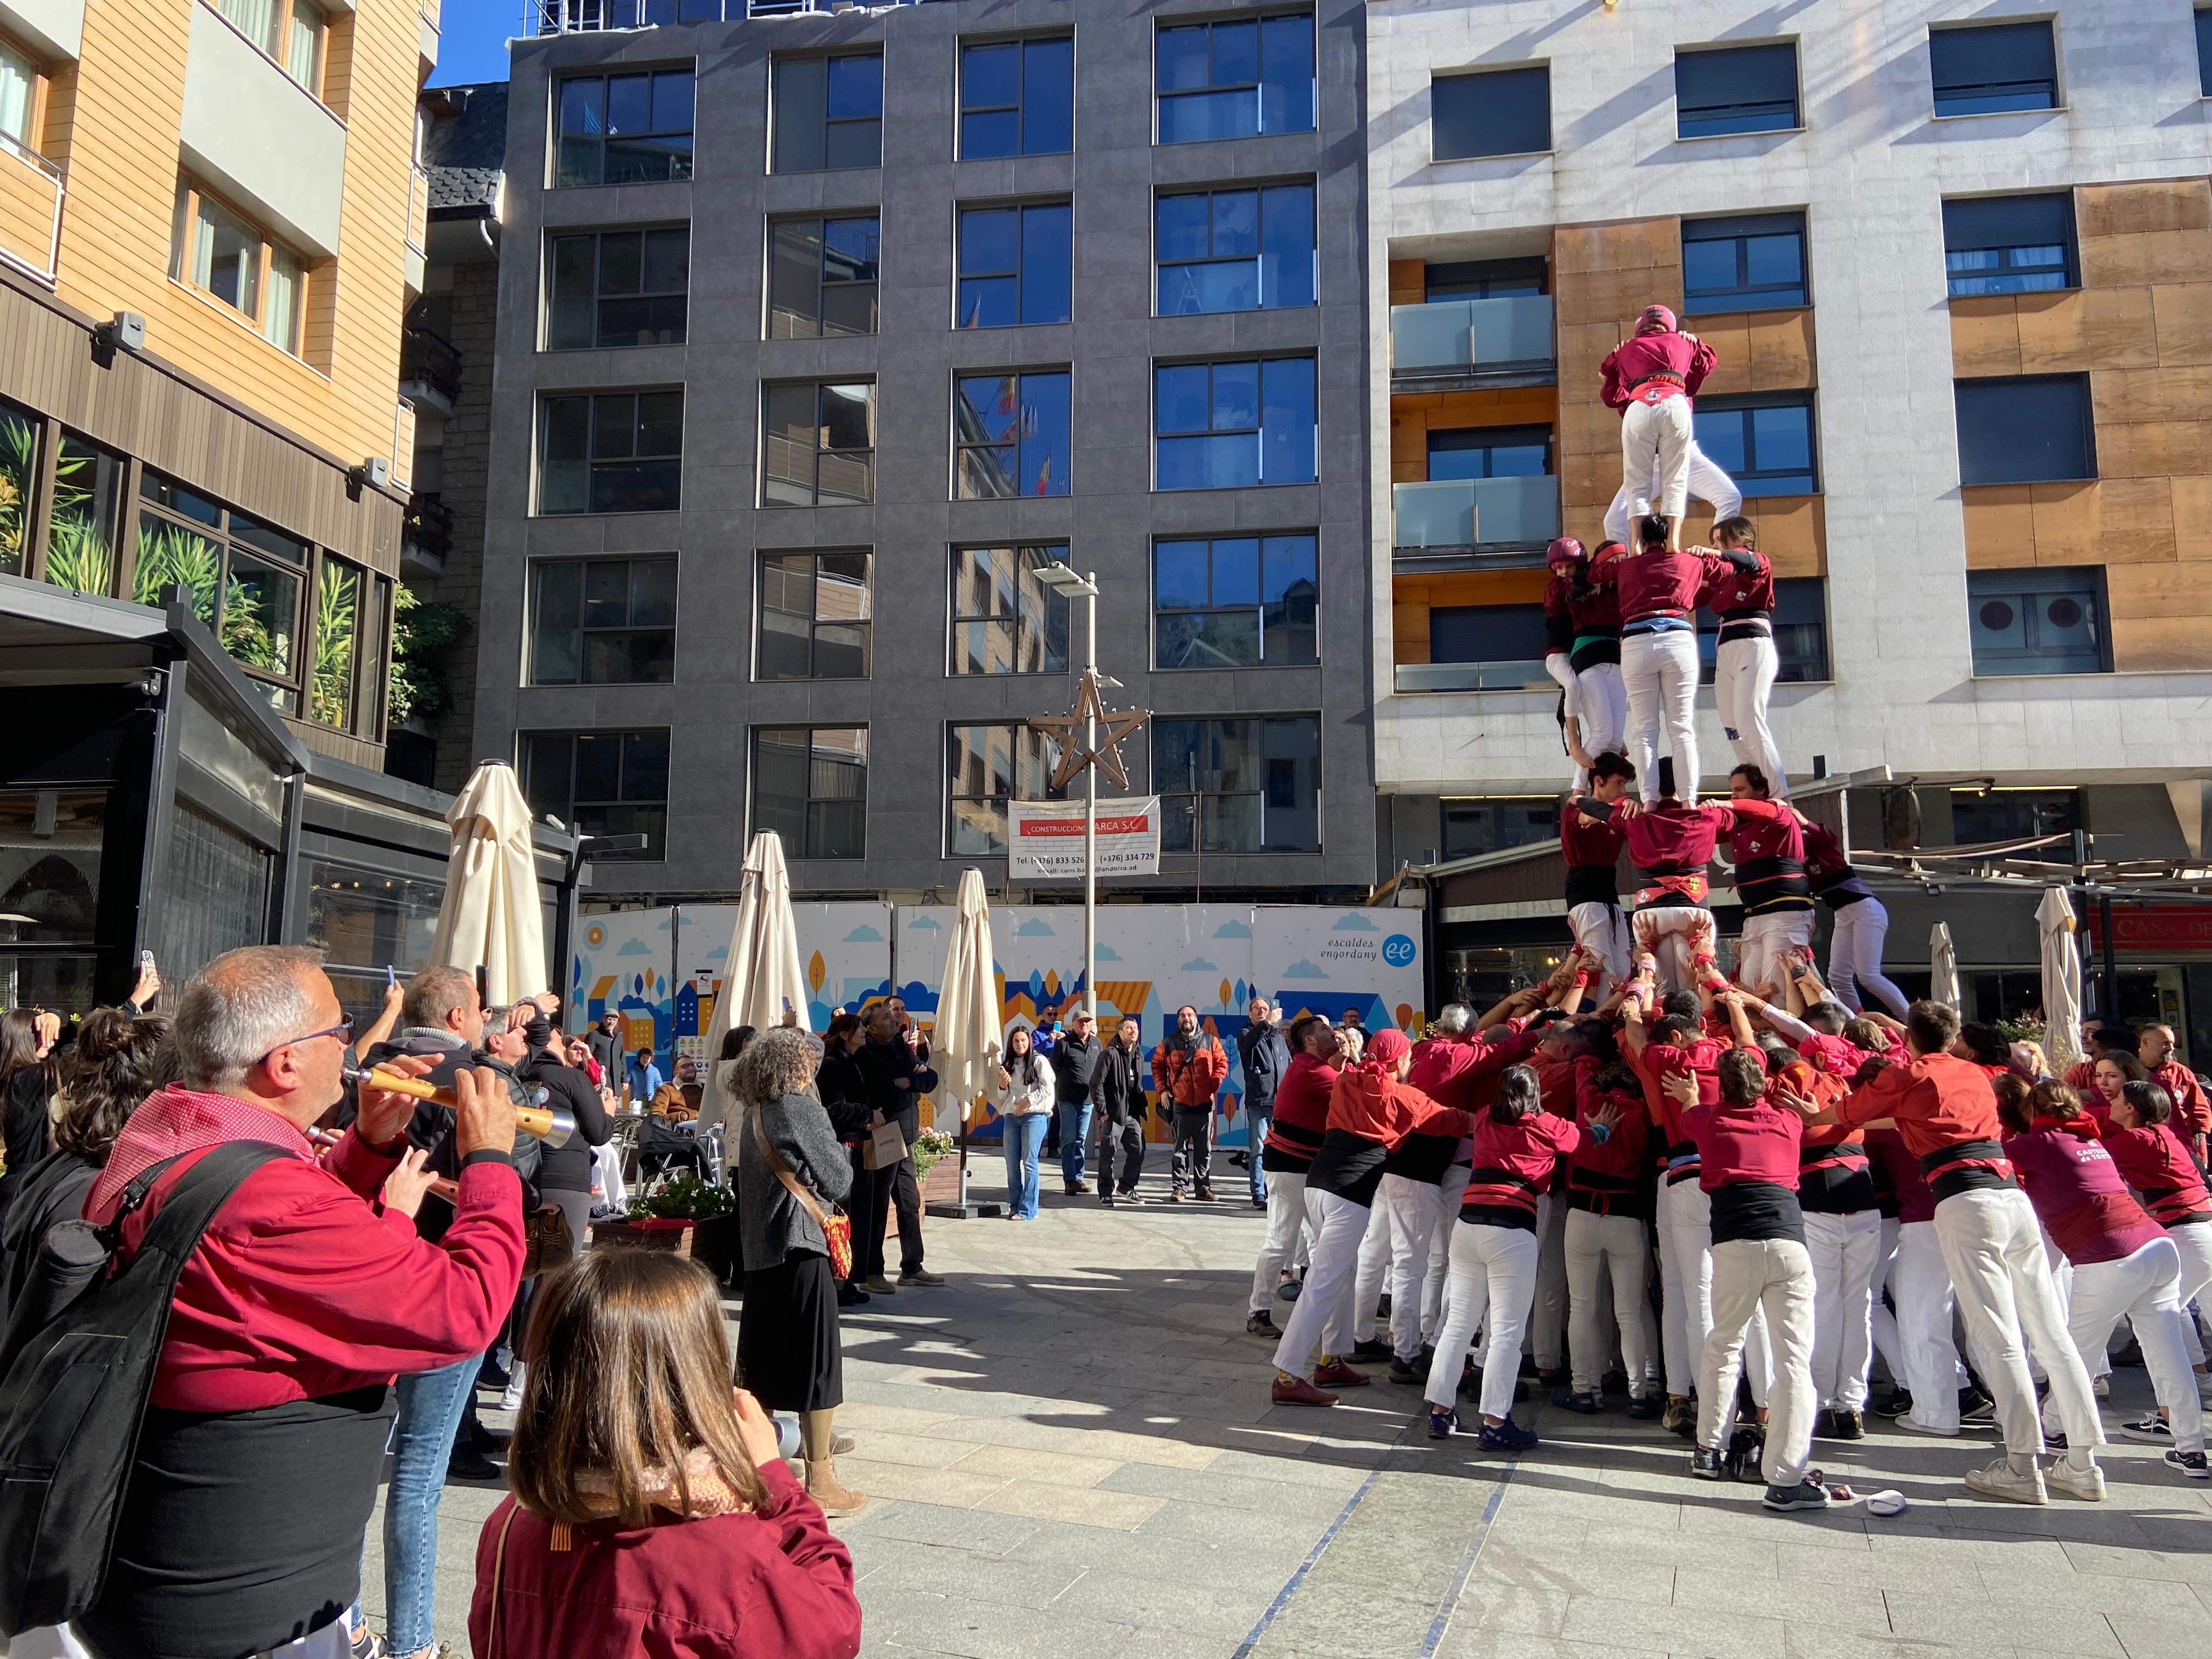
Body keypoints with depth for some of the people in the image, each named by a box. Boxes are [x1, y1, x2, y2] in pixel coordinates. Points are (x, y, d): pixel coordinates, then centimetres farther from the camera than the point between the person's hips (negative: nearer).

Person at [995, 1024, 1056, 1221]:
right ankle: (1015, 1207, 11)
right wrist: (1002, 1086, -3)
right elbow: (1002, 1096, 17)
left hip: (1034, 1116, -5)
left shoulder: (1039, 1061, 0)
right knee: (1012, 1163, 5)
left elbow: (1048, 1088, -7)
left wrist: (1028, 1101, -12)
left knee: (1029, 1162, -9)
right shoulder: (1008, 1065, 15)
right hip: (1011, 1117, 6)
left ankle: (1028, 1210, -8)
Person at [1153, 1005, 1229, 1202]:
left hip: (1205, 1104, 1)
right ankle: (1179, 1187, 10)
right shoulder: (1168, 1043, 5)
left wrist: (1214, 1084, -7)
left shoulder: (1210, 1041, 4)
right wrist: (1162, 1090, 0)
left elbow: (1222, 1063, 6)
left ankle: (1203, 1186, 16)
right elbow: (1157, 1066, 10)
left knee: (1204, 1148, 7)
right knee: (1180, 1148, 4)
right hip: (1180, 1104, 0)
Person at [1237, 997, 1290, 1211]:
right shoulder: (1246, 1033, 4)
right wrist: (1267, 1023, -34)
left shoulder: (1278, 1037, 21)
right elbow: (1248, 1044, -21)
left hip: (1281, 1102, 4)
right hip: (1258, 1101, -4)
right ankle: (1259, 1196, 0)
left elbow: (1289, 1065, 26)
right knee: (1258, 1150, -3)